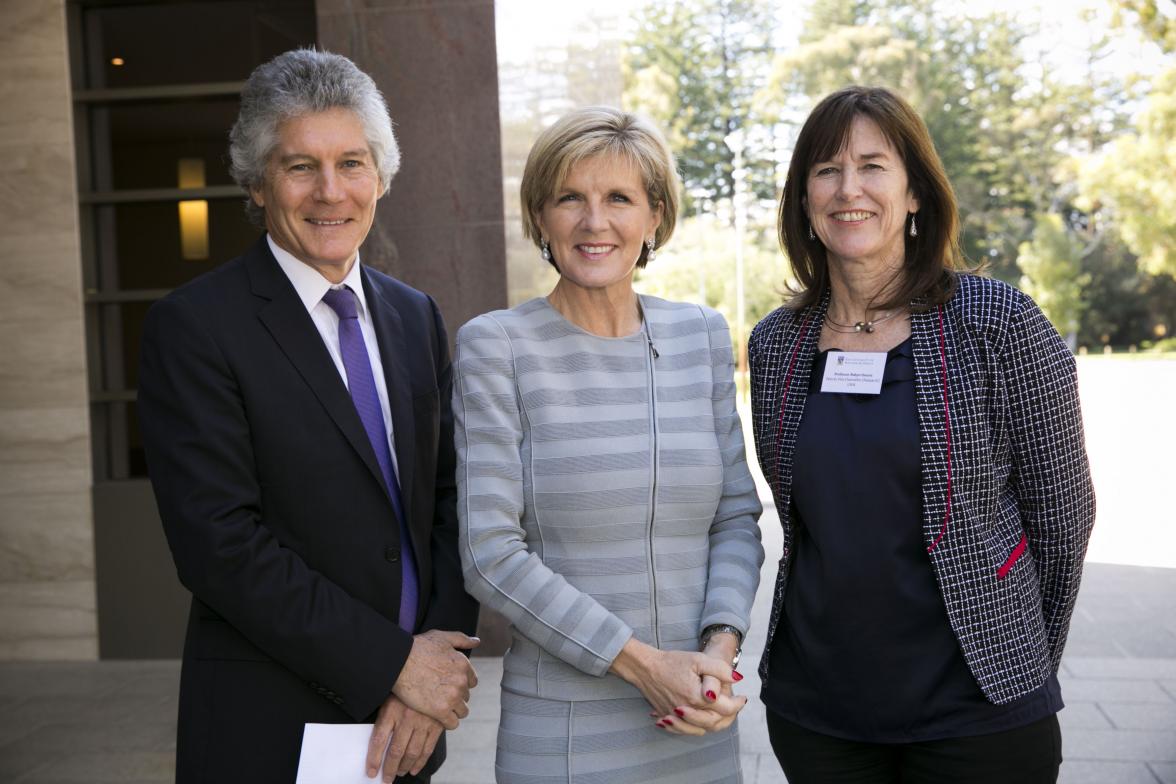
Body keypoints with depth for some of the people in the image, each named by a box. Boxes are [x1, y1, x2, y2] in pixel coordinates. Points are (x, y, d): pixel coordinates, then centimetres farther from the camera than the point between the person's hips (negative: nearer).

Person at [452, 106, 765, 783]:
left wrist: (720, 647, -9)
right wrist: (642, 662, -15)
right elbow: (491, 554, -12)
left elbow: (737, 516, 6)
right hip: (562, 728, -3)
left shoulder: (701, 335, 3)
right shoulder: (496, 346, -8)